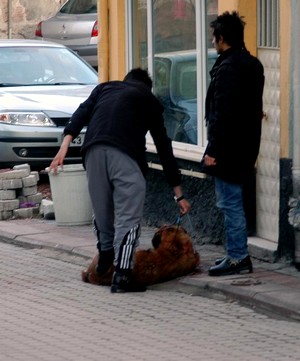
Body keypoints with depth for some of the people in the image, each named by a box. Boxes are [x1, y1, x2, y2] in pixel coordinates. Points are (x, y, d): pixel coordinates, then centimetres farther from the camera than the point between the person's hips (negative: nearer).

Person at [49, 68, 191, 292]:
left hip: (94, 149, 3)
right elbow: (164, 146, 27)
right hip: (126, 154, -3)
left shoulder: (104, 88, 33)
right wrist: (179, 194, 29)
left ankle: (105, 259, 33)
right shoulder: (149, 99, 28)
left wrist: (64, 147, 3)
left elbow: (81, 114, 13)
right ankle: (122, 276, -9)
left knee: (101, 210, 19)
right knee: (128, 215, -1)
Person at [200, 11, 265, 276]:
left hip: (229, 147, -10)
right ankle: (237, 254, 21)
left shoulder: (227, 69, -18)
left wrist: (213, 150, -18)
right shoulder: (253, 65, 12)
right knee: (233, 202, 17)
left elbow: (222, 114, -21)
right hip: (246, 147, 10)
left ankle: (238, 257, -3)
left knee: (230, 203, -5)